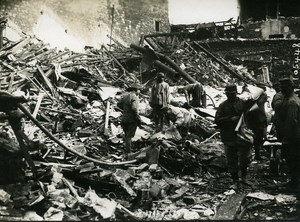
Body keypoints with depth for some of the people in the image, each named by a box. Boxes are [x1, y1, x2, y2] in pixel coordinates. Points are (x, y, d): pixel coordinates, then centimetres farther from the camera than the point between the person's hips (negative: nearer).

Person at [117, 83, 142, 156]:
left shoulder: (125, 95, 6)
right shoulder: (134, 97, -16)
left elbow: (119, 104, 13)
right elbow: (134, 108, -27)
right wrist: (138, 118, -17)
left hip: (124, 119, 7)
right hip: (132, 120, -7)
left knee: (126, 135, 19)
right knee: (129, 136, -1)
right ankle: (128, 152, 3)